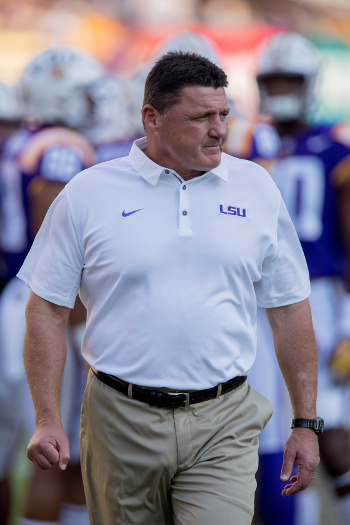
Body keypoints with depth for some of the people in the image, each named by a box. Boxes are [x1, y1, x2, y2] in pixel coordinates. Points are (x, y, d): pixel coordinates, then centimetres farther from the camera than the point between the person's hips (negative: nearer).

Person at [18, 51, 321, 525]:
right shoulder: (89, 194, 0)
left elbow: (290, 311, 11)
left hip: (223, 429, 0)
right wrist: (47, 420, -4)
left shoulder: (256, 188, 6)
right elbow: (47, 311, 3)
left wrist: (306, 423, 8)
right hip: (121, 422, 0)